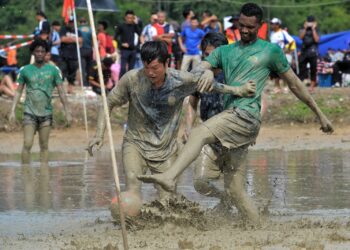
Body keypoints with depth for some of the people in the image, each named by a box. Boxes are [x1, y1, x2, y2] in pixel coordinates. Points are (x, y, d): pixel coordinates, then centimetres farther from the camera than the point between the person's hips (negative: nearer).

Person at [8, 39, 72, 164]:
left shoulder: (53, 70, 3)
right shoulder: (25, 70, 4)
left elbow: (61, 92, 4)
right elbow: (18, 91, 9)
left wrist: (67, 112, 0)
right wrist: (12, 111, 1)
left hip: (46, 113, 1)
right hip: (30, 112, -1)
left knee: (44, 146, 3)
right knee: (27, 145, -9)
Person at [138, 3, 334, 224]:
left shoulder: (271, 50, 12)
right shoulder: (225, 51, 24)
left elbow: (294, 84, 18)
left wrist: (320, 114, 21)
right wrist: (205, 73, -14)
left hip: (247, 115, -7)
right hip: (231, 116, 7)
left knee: (200, 133, -30)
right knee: (235, 190, 2)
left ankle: (170, 177, -46)